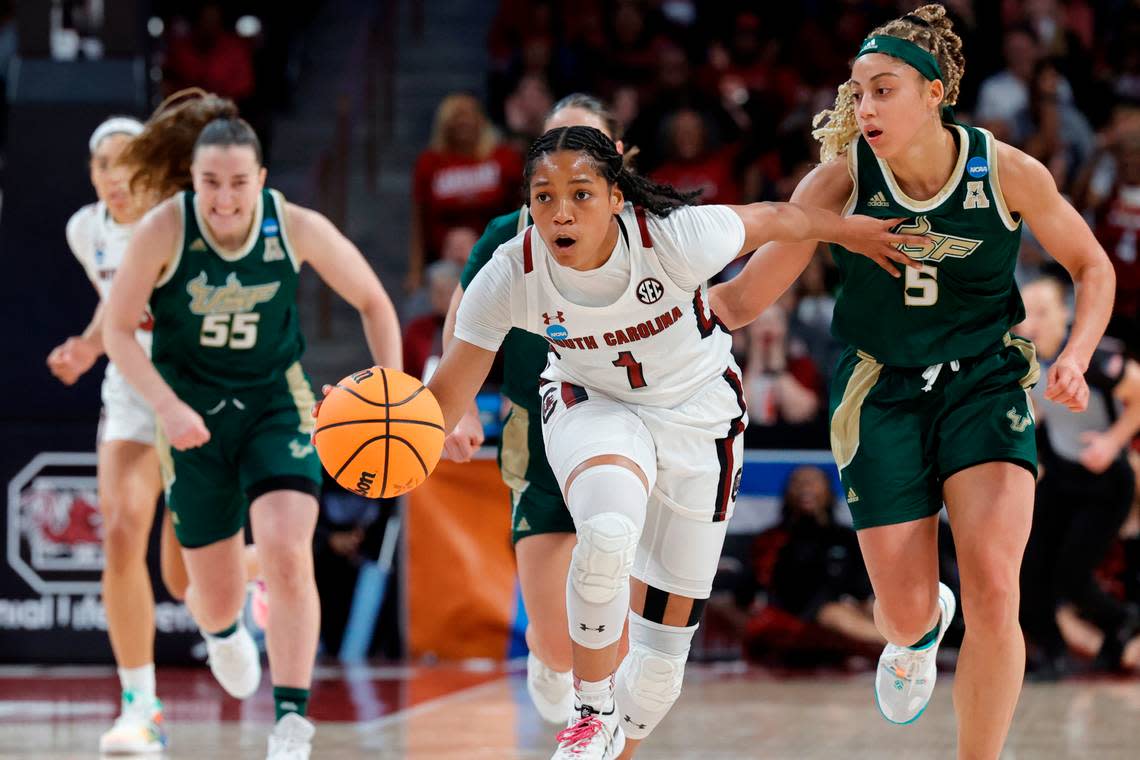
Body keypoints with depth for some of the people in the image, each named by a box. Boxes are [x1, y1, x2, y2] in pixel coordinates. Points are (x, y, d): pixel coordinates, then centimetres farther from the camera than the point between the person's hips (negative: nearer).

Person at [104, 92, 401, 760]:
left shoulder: (299, 228, -16)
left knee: (288, 554, -23)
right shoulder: (164, 232, -19)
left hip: (277, 404, 0)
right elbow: (118, 330, -10)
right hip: (193, 415, 0)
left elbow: (374, 303, -2)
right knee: (218, 599, 7)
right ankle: (221, 626, 48)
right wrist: (167, 406, -23)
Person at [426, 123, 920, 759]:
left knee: (669, 628, 4)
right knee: (607, 529, -36)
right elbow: (449, 396, -22)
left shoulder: (674, 237, -31)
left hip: (697, 413, 1)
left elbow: (774, 218, -12)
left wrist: (853, 231, 5)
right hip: (592, 404, 0)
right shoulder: (511, 275, -25)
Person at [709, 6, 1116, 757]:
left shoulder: (1008, 172, -14)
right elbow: (746, 298, -11)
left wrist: (1075, 357, -13)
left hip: (985, 385, -1)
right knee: (906, 613, 1)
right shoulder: (841, 179, -14)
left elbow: (1092, 267, 3)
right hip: (882, 394, 1)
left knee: (993, 590, -19)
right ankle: (920, 631, 43)